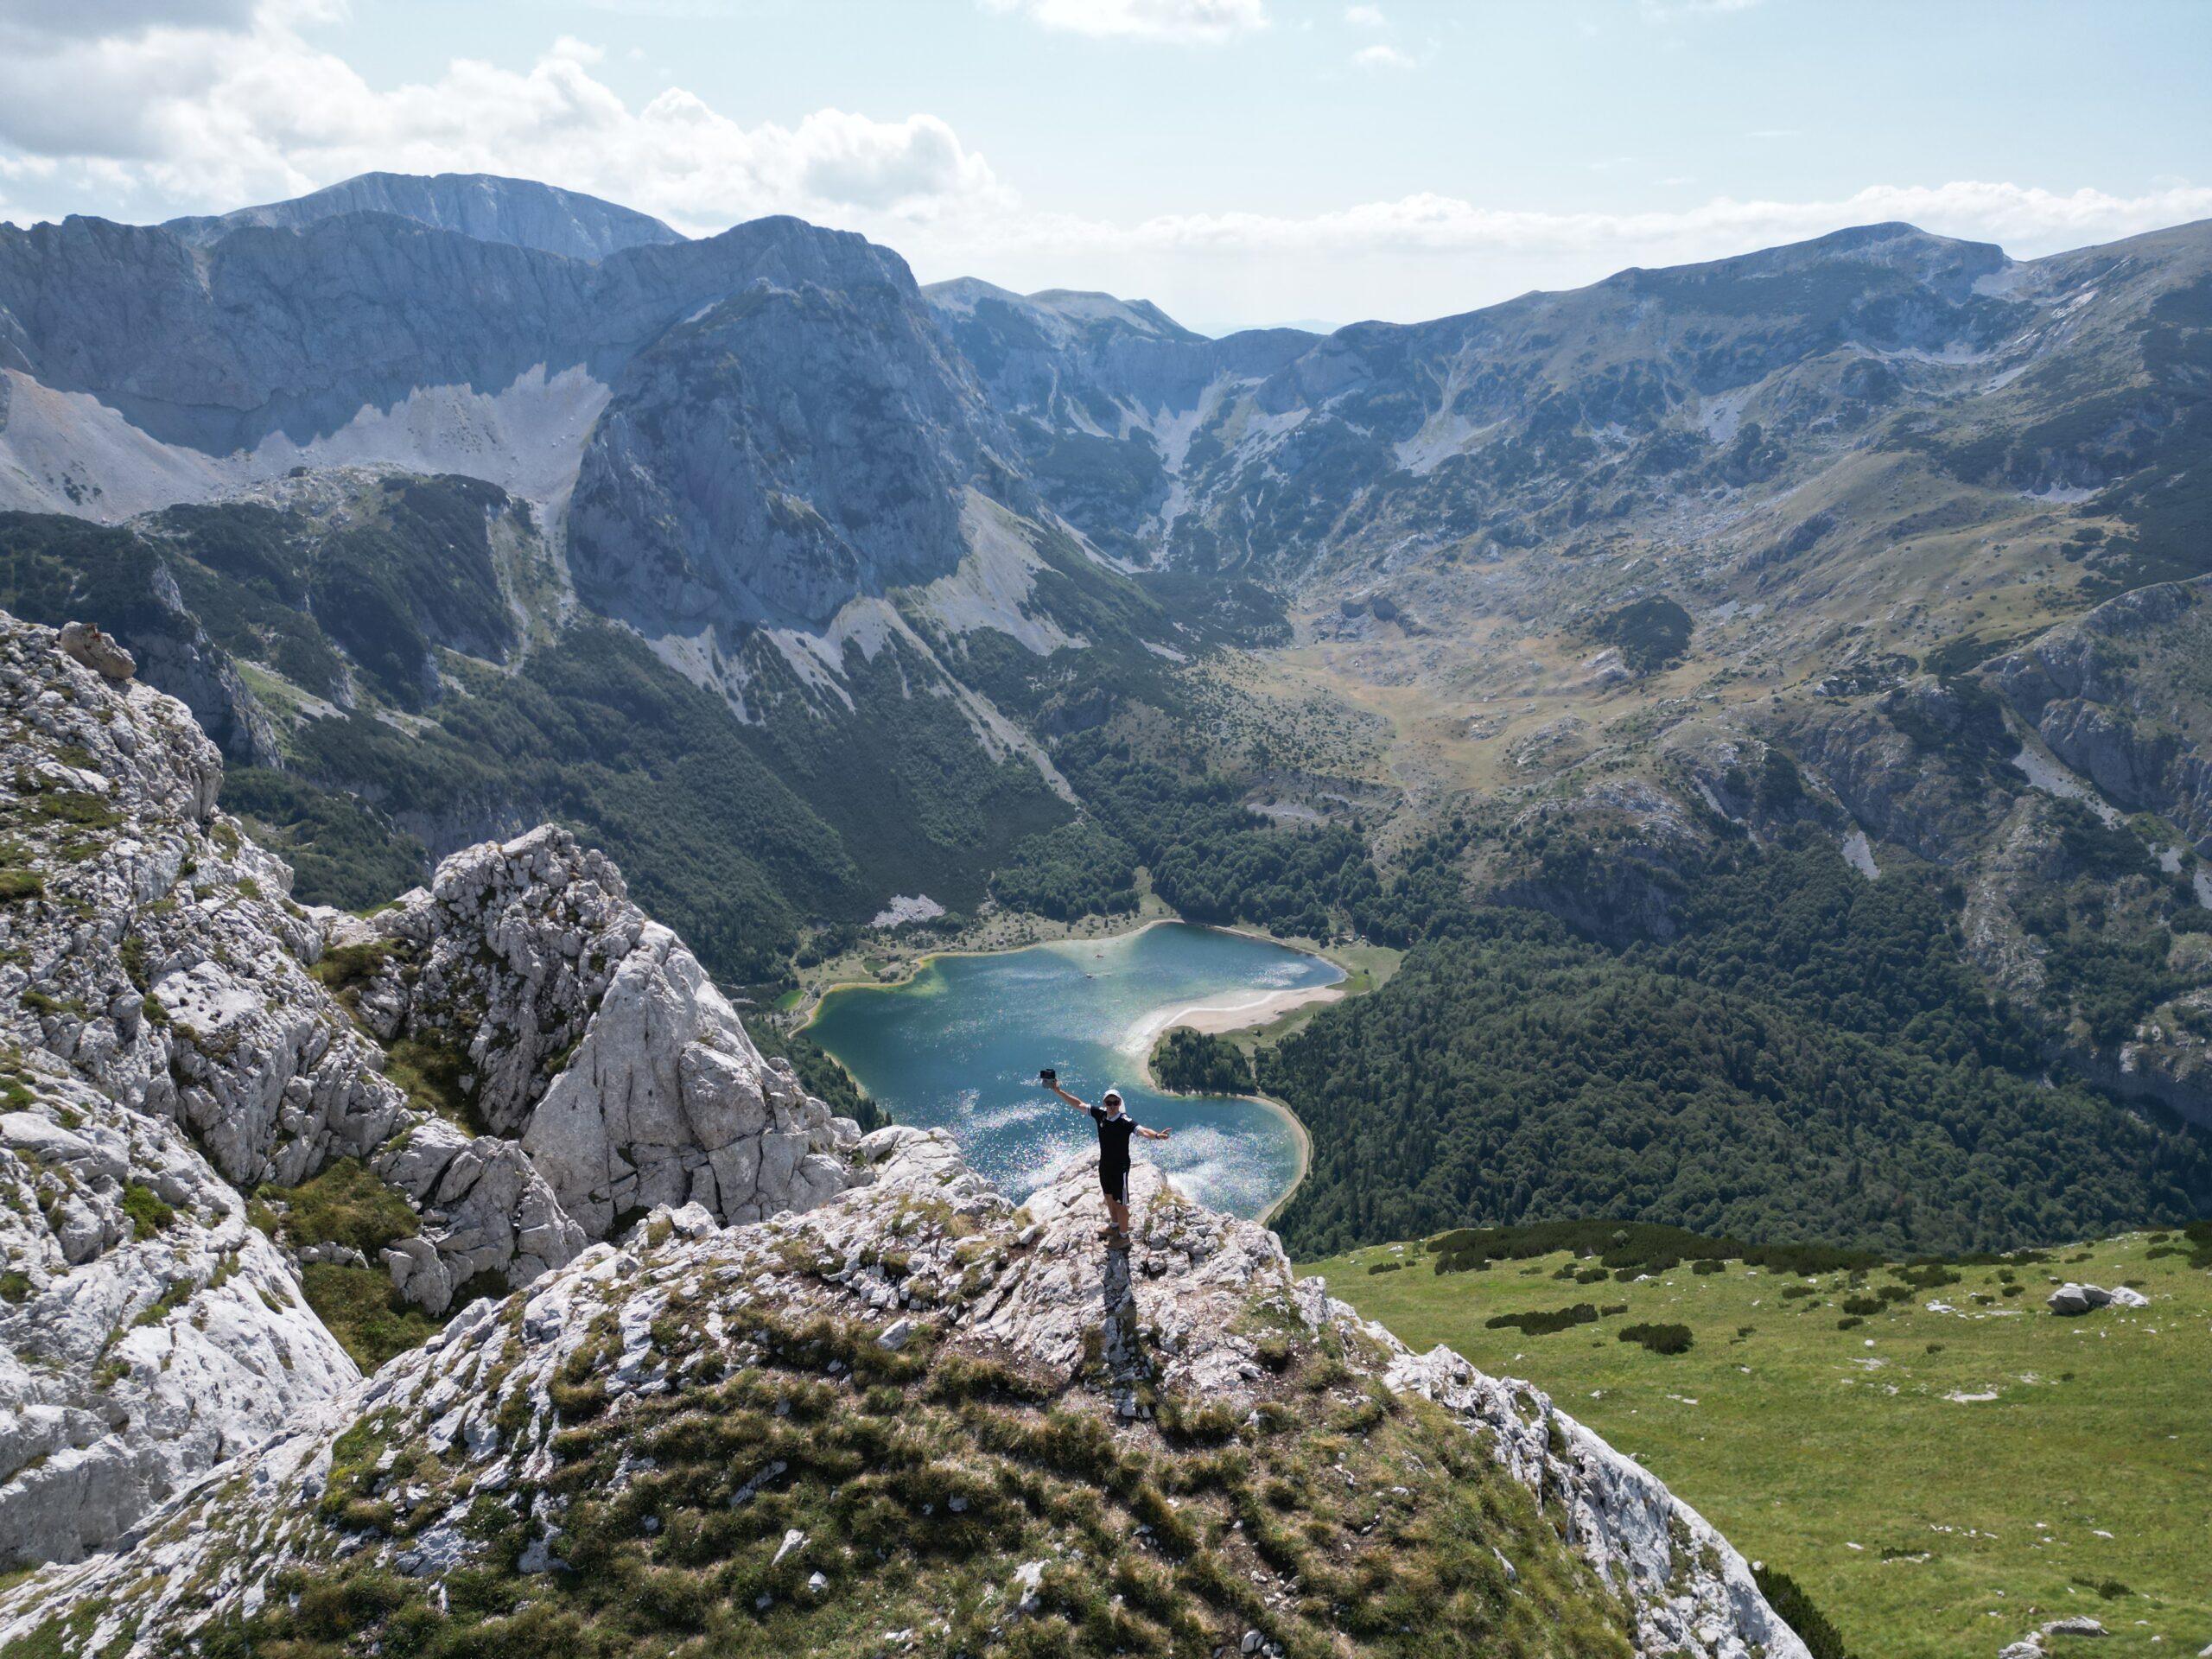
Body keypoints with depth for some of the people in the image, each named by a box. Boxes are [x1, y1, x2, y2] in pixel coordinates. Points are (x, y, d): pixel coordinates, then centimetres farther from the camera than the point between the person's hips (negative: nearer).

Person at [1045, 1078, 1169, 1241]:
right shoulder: (1100, 1114, -11)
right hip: (1104, 1165, 7)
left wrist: (1156, 1136, -67)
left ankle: (1123, 1236, 26)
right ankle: (1115, 1225, 50)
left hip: (1120, 1168, -7)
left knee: (1120, 1204, 7)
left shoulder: (1125, 1121, -28)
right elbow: (1079, 1104, -1)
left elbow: (1143, 1131, -46)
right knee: (1109, 1197, 27)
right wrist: (1058, 1091, -1)